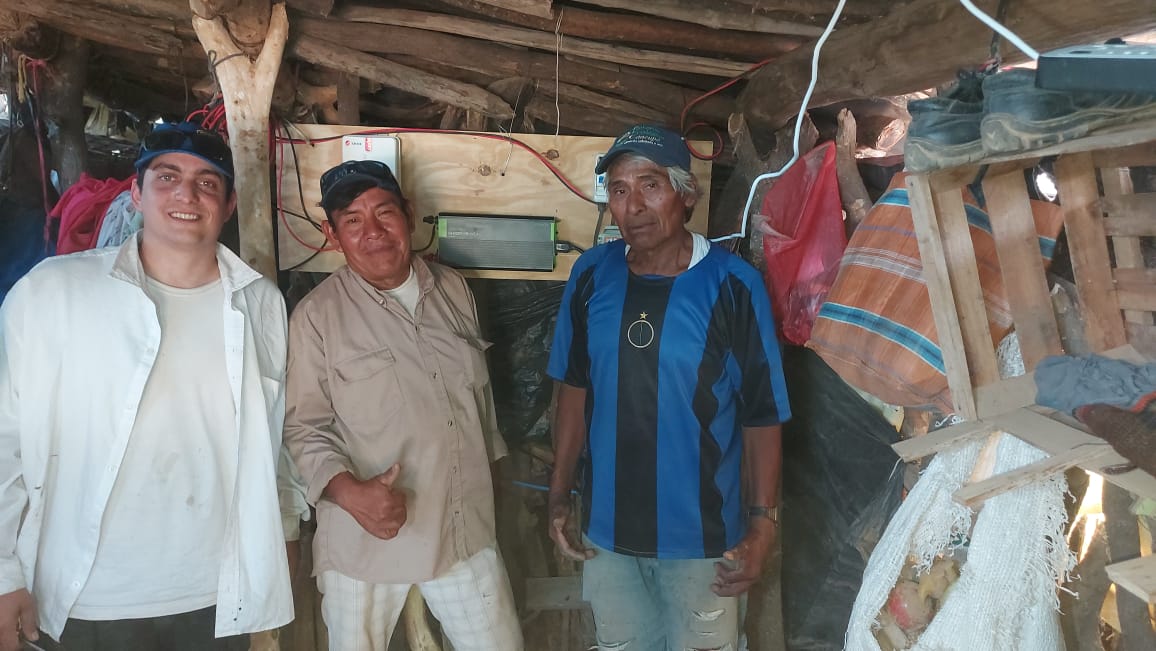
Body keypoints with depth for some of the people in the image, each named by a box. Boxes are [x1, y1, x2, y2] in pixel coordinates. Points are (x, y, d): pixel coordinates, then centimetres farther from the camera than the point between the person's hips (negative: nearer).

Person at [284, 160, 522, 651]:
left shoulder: (453, 290, 4)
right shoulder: (317, 316, -10)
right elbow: (304, 427, -9)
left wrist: (489, 475, 18)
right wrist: (349, 491, -25)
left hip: (465, 528, 4)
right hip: (364, 538, -3)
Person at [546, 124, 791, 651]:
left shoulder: (733, 285, -15)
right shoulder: (591, 275, -5)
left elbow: (762, 415, -10)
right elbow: (574, 388, 4)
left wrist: (762, 524, -13)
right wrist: (560, 493, 3)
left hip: (701, 535, -3)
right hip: (606, 529, 3)